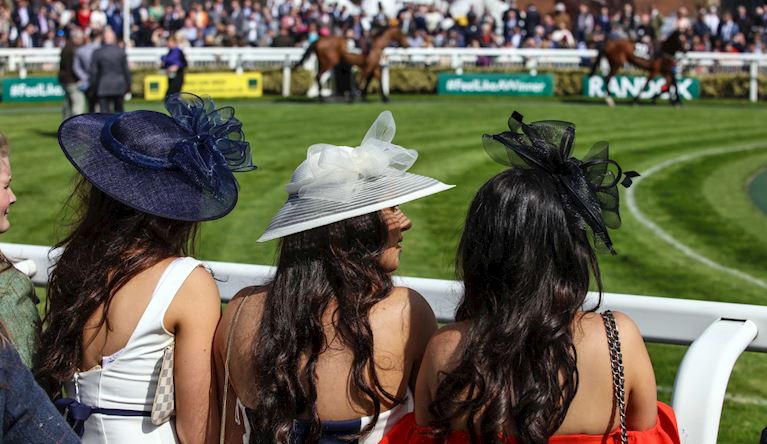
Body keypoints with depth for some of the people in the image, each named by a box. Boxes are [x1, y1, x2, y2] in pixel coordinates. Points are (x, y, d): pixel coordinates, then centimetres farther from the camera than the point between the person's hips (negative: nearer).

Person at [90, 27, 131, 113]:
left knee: (104, 112, -3)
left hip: (103, 87, -2)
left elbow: (94, 72, -2)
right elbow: (126, 70, 2)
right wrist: (128, 86, 11)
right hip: (119, 87, 2)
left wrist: (94, 87, 7)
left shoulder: (97, 53, -4)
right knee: (119, 110, 15)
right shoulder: (121, 51, -1)